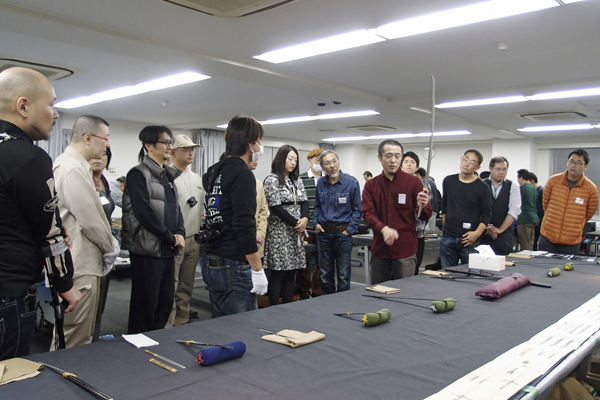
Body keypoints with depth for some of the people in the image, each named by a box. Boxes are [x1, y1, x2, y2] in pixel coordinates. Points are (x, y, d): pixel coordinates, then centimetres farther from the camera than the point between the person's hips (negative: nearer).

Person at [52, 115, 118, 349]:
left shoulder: (66, 163, 14)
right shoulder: (75, 169, -19)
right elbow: (91, 220, -19)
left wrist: (107, 246, 13)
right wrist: (110, 248, -3)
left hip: (77, 262, 11)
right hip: (79, 266, -11)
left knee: (68, 338, 20)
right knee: (75, 343, 0)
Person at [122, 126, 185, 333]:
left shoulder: (168, 175, 16)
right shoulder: (138, 174, -9)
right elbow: (144, 212, -18)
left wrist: (180, 233, -1)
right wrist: (170, 238, -12)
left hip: (167, 249, 8)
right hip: (148, 248, -8)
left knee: (166, 302, 14)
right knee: (146, 305, 1)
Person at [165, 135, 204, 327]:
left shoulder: (198, 178, 14)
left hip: (194, 240, 7)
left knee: (186, 287, 15)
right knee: (170, 288, -4)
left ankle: (182, 323, 26)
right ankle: (166, 328, 5)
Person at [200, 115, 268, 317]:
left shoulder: (215, 171, 12)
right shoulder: (242, 174, -16)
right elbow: (244, 226, -22)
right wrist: (258, 270, -18)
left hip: (211, 261, 9)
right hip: (233, 265, -9)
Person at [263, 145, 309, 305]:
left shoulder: (297, 181, 15)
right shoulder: (272, 180, -6)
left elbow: (305, 202, 9)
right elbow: (276, 207, -13)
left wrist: (304, 219, -11)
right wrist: (296, 223, -12)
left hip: (296, 232, 7)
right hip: (280, 232, -6)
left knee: (291, 274, 8)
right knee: (277, 274, -4)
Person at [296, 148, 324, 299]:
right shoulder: (300, 179, 2)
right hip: (305, 228, -2)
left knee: (321, 262, 7)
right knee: (304, 261, 5)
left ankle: (318, 293, 20)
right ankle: (303, 295, 17)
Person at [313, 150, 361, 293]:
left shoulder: (351, 182, -7)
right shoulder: (320, 183, 5)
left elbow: (357, 210, -4)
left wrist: (349, 230, -11)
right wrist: (316, 223, 3)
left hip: (342, 232, -4)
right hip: (323, 233, 4)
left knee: (343, 275, 4)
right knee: (325, 274, 13)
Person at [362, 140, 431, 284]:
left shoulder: (413, 182, 1)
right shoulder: (371, 185, 6)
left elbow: (425, 216, 0)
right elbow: (367, 213, -5)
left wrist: (422, 206, -24)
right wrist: (384, 229, -24)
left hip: (405, 251, -2)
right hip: (380, 250, 2)